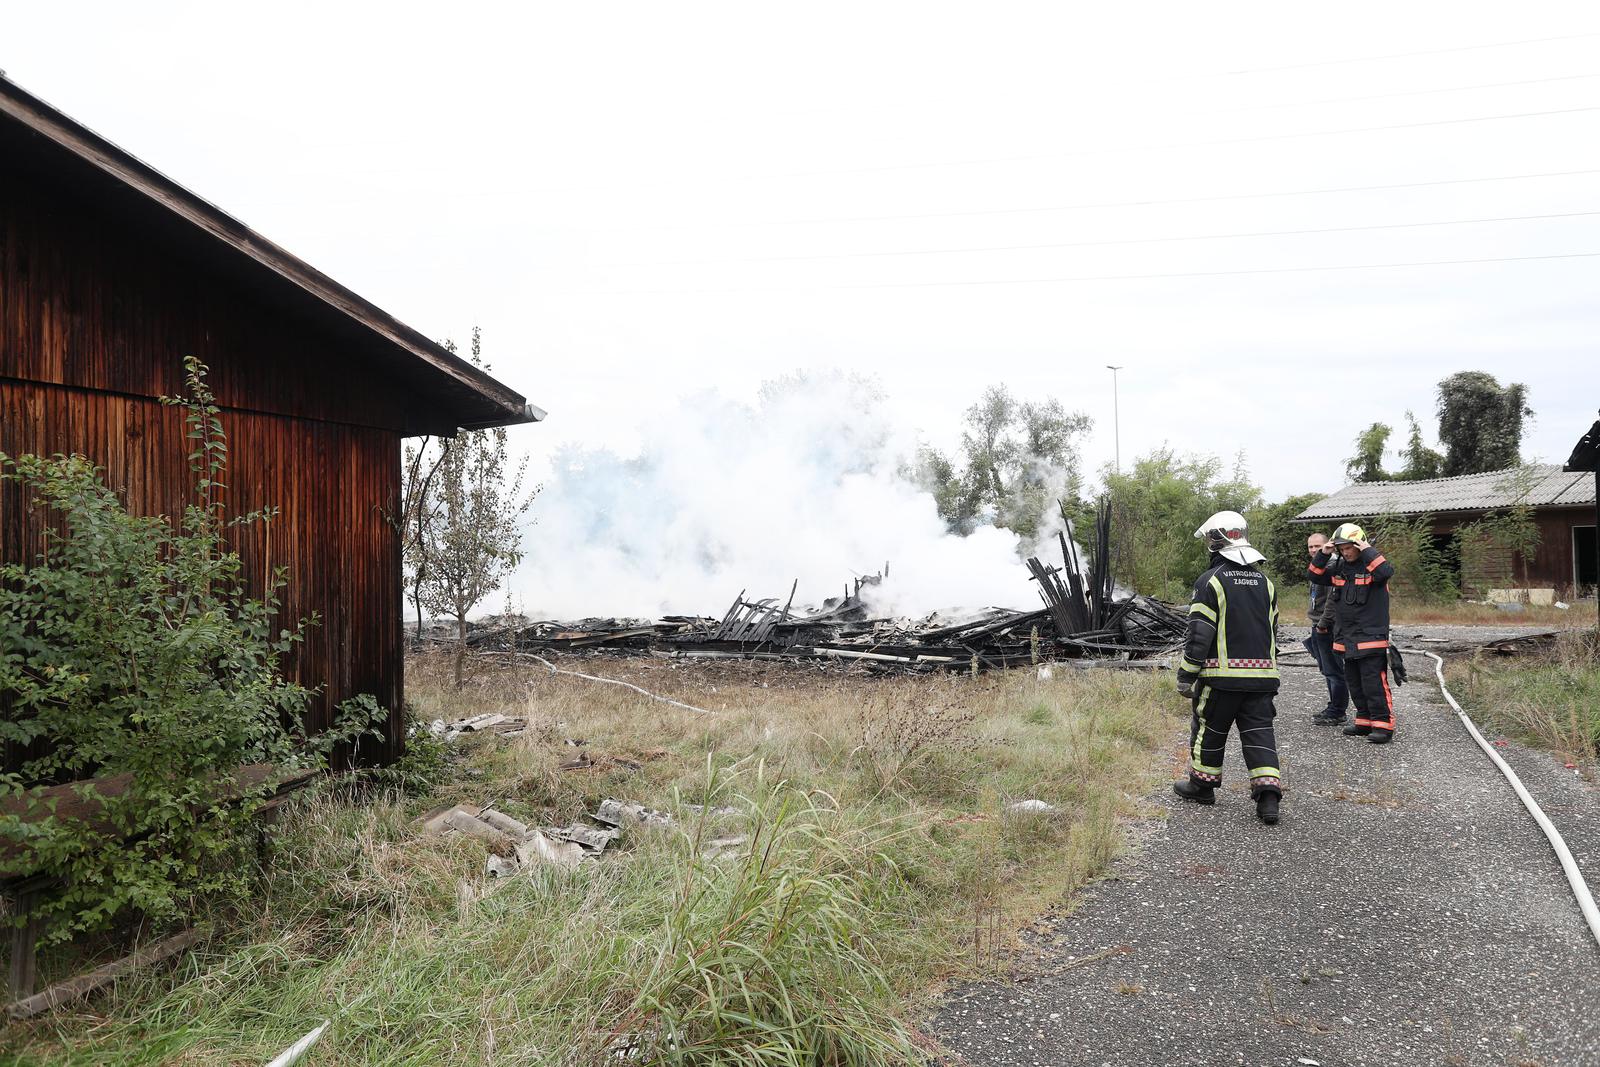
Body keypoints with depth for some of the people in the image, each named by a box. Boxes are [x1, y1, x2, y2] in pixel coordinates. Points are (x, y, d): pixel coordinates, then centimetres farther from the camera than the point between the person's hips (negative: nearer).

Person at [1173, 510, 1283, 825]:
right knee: (1259, 732, 5)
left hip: (1222, 674, -5)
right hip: (1262, 674, 5)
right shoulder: (1265, 581, 12)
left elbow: (1199, 634, -13)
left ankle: (1202, 784, 24)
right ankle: (1268, 795, -5)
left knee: (1208, 729, 11)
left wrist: (1186, 675, -7)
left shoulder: (1211, 581, -10)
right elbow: (1272, 631, 18)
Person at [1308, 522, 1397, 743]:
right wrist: (1323, 555, 0)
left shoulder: (1372, 564, -8)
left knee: (1374, 683, -9)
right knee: (1354, 683, 14)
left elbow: (1387, 571, -29)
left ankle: (1383, 724, -4)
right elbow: (1315, 576, 13)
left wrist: (1367, 551, -25)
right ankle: (1365, 721, 24)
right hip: (1346, 638, 8)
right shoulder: (1339, 566, 10)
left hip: (1371, 637, -7)